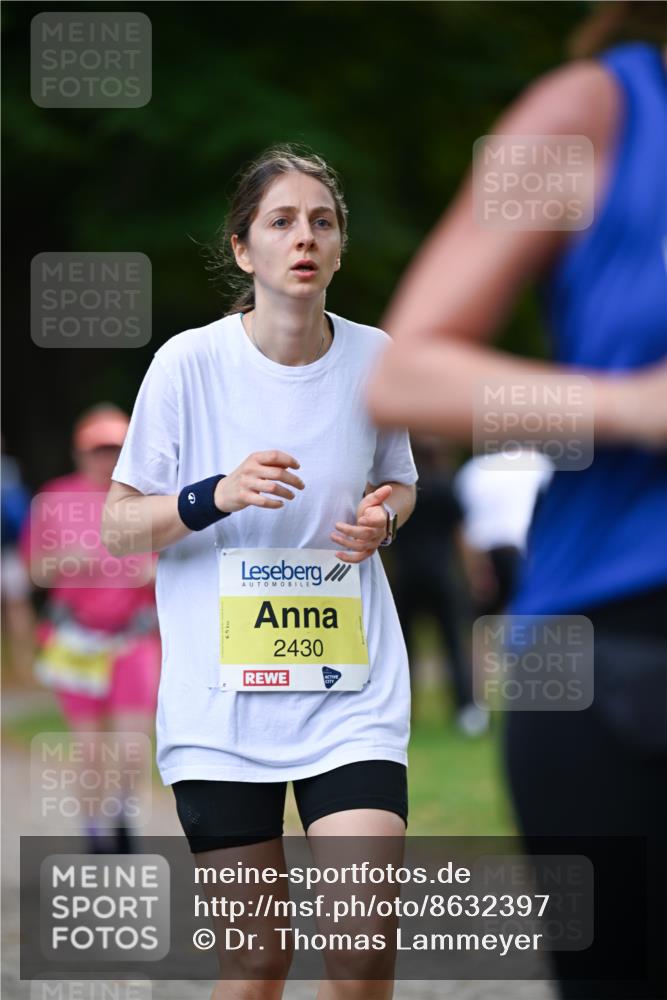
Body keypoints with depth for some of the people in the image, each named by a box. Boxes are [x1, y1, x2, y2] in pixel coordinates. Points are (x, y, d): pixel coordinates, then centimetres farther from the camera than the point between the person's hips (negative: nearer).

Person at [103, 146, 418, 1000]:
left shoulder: (374, 358, 2)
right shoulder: (189, 363, -6)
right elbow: (118, 525, 0)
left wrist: (382, 517, -4)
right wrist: (215, 497, -19)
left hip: (351, 695, 1)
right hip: (219, 699, -1)